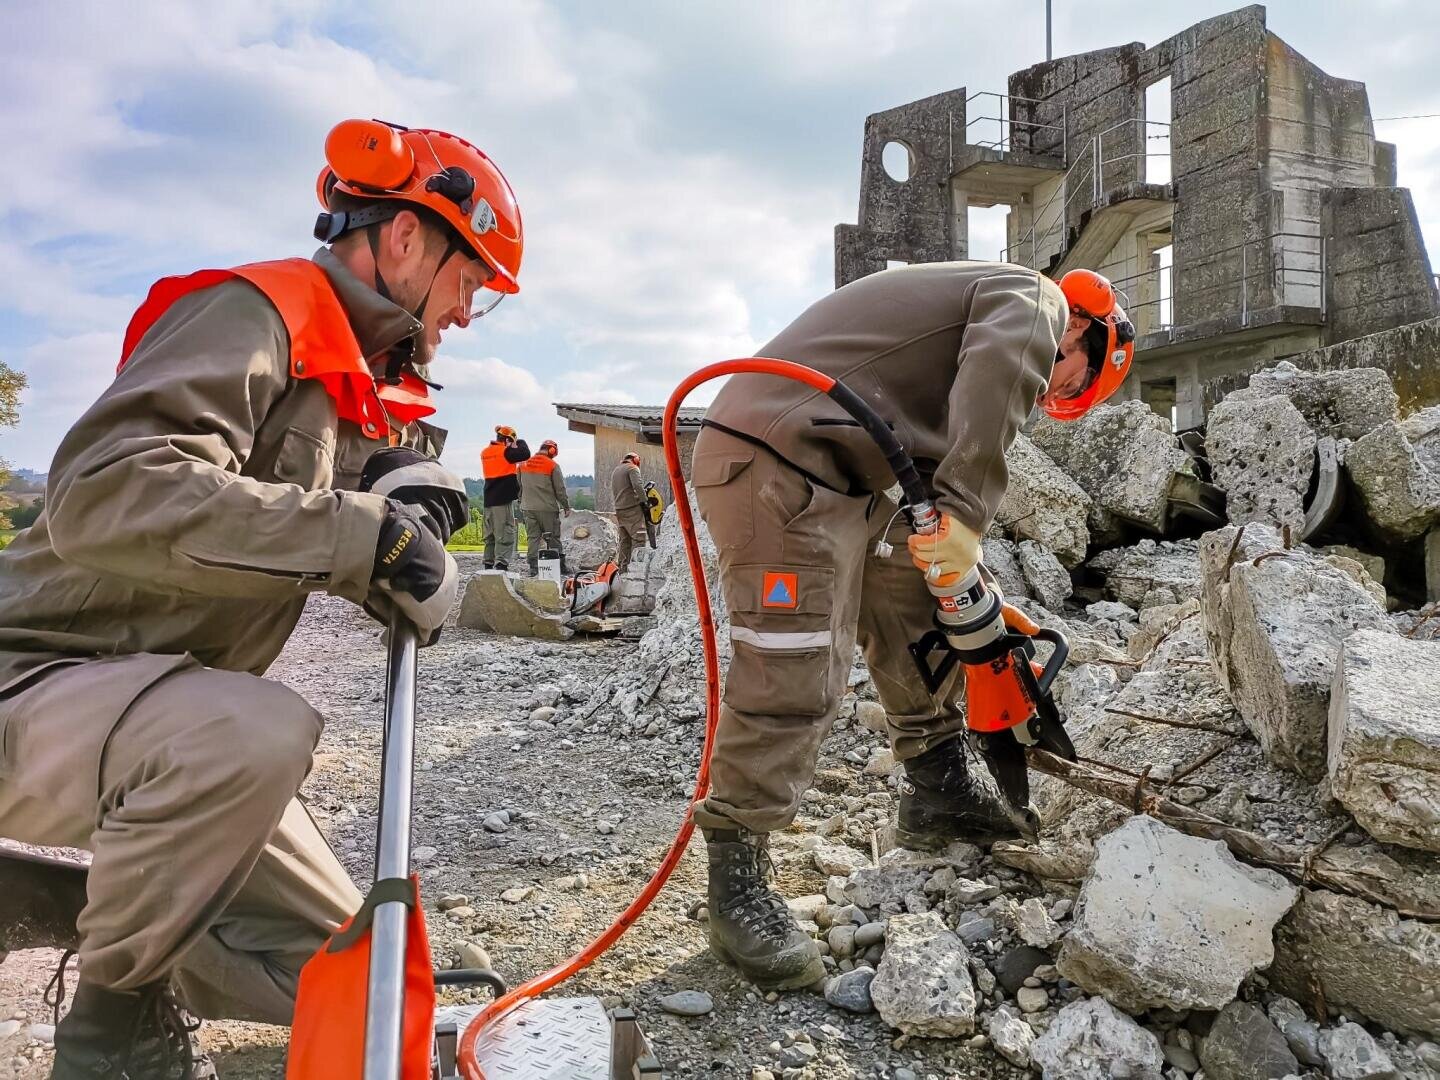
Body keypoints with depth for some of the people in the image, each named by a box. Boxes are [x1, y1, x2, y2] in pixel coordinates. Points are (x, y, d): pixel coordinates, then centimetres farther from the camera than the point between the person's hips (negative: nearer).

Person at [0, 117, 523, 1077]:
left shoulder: (366, 382, 9)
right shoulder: (253, 311, -18)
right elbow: (103, 493, -33)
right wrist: (360, 532, -35)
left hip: (175, 715, 8)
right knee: (257, 732, -39)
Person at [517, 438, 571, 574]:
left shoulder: (523, 464, 8)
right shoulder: (552, 466, -8)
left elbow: (518, 486, 13)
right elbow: (560, 489, -5)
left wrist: (521, 503, 23)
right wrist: (566, 506, 4)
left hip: (528, 508, 4)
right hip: (548, 508, -4)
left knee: (532, 537, 7)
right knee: (553, 538, 4)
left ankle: (533, 567, 3)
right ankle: (560, 566, 9)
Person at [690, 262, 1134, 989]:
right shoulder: (1036, 299, 4)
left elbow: (930, 462, 27)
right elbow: (994, 377, -21)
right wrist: (965, 513, -29)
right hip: (775, 465, -11)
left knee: (921, 620, 17)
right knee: (794, 677, -12)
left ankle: (939, 796, 30)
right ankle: (736, 888, -2)